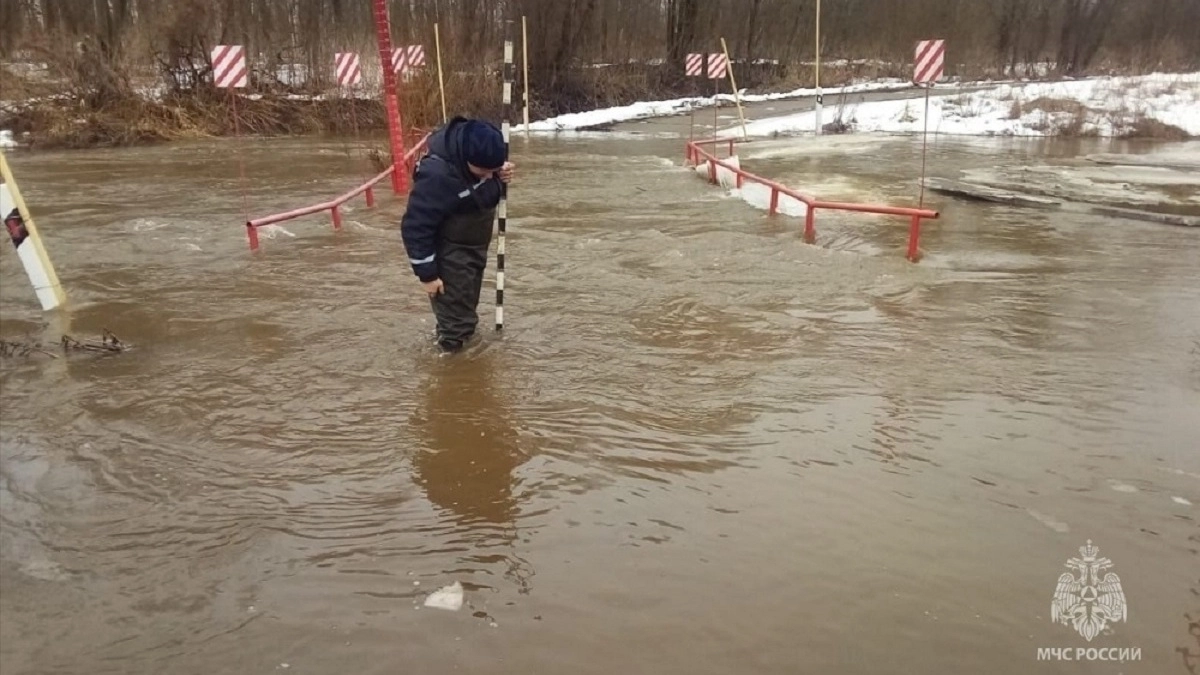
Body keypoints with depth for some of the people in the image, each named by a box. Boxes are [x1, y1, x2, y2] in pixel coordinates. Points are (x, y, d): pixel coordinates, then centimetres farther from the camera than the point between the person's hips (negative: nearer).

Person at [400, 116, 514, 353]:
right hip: (450, 253, -8)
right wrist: (427, 273, -21)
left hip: (476, 243, 8)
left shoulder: (480, 149, -12)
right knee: (455, 310, -1)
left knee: (469, 302, 25)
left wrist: (502, 177, -12)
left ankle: (466, 338, 46)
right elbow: (416, 227, -27)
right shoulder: (436, 176, -34)